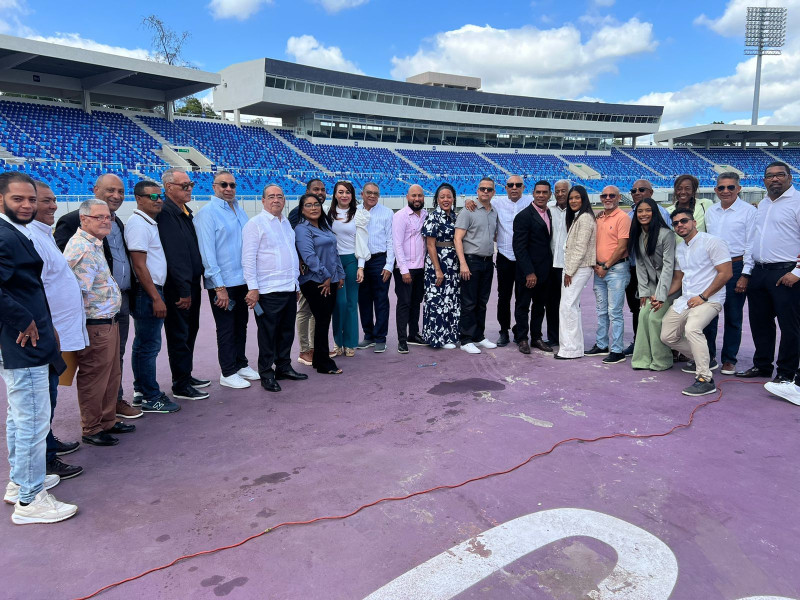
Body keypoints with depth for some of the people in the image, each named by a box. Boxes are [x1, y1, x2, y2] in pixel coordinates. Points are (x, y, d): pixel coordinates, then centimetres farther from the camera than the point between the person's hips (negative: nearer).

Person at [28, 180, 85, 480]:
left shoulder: (43, 234, 14)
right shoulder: (30, 237, -20)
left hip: (58, 332, 10)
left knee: (48, 393, 21)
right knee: (45, 396, 0)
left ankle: (49, 442, 36)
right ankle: (46, 461, 11)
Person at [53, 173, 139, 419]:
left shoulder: (118, 223, 14)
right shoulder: (73, 221, -12)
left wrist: (129, 293, 13)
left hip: (122, 298, 8)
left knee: (117, 354, 16)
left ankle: (116, 400, 28)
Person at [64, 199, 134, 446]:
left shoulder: (95, 244, 15)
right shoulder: (82, 248, -18)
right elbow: (80, 291, -22)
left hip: (109, 322, 10)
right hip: (95, 326, -10)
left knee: (112, 376, 19)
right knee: (94, 379, 2)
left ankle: (108, 421, 32)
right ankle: (91, 430, 15)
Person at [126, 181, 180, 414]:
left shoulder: (150, 223, 15)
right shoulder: (138, 224, -14)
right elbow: (139, 266, -19)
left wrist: (158, 295, 15)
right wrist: (156, 298, -20)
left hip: (153, 290, 10)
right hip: (146, 292, -10)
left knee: (143, 344, 16)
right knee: (149, 346, -4)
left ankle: (143, 391, 26)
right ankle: (151, 399, 4)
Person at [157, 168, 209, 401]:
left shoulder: (185, 212, 13)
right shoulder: (165, 213, -17)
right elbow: (173, 255, -21)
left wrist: (194, 285, 14)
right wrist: (183, 290, -22)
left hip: (191, 285, 9)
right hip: (178, 288, -9)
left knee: (189, 332, 17)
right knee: (179, 336, 0)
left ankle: (186, 376, 30)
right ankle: (180, 386, 10)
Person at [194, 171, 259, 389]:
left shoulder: (239, 210, 11)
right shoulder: (207, 213, -10)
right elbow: (207, 252, -15)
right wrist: (219, 287, -18)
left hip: (242, 280, 7)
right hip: (223, 283, -7)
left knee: (240, 326, 16)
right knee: (226, 328, 3)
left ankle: (240, 365, 30)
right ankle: (228, 373, 15)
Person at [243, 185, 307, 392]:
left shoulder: (286, 223, 16)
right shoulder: (256, 224, -6)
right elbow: (248, 258, -10)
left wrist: (296, 284, 20)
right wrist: (253, 288, -16)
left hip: (289, 288, 7)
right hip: (268, 291, -7)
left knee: (287, 332, 14)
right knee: (268, 334, 1)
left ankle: (284, 367, 28)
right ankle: (266, 374, 11)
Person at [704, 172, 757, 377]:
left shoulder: (749, 211, -4)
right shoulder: (710, 211, 10)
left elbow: (751, 245, -6)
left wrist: (745, 275, -11)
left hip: (735, 267, -4)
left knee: (733, 317, 3)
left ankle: (729, 359, 14)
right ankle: (707, 355, 19)